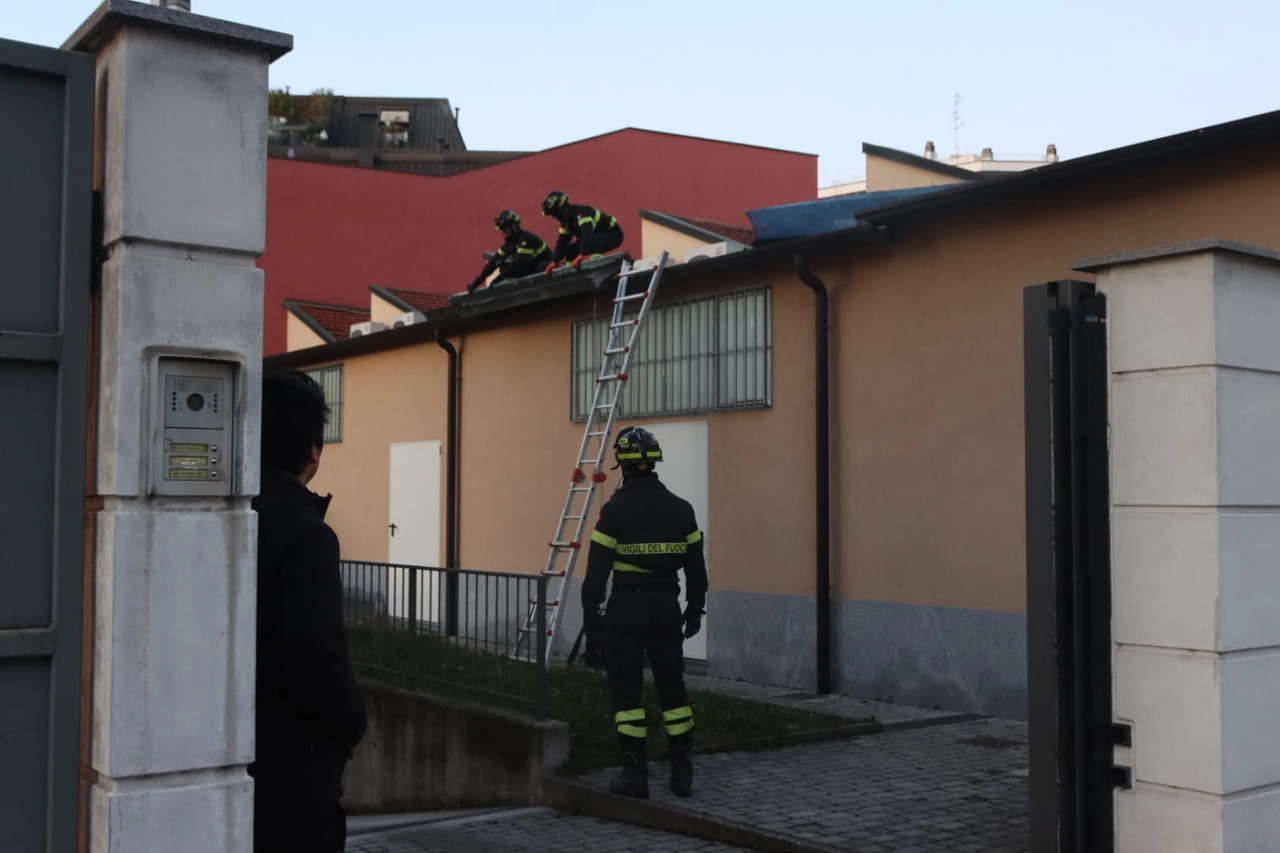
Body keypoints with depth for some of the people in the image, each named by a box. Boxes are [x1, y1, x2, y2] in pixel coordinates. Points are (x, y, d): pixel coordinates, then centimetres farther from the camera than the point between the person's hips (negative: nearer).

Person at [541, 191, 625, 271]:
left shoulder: (580, 212, -28)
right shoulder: (567, 219, 1)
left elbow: (587, 233, -41)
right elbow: (562, 241, 2)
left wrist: (582, 255, -50)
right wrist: (555, 261, -6)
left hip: (612, 234, -10)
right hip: (599, 235, 10)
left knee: (589, 243, -37)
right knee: (570, 249, 2)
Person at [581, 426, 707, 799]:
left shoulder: (615, 510, -10)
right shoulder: (681, 509, 3)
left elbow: (598, 567, -10)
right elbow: (695, 566, 8)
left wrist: (590, 610, -1)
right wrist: (695, 609, 17)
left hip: (626, 607, -4)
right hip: (667, 606, 4)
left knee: (627, 690, 3)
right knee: (672, 687, 11)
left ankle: (635, 774, 5)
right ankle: (682, 772, 14)